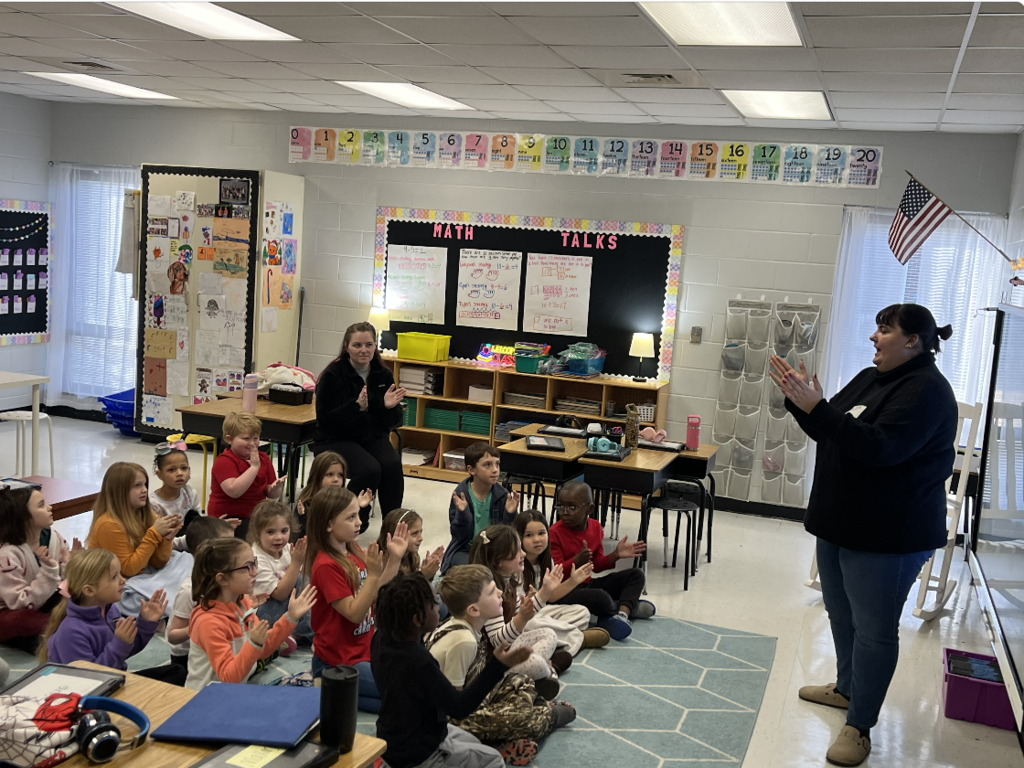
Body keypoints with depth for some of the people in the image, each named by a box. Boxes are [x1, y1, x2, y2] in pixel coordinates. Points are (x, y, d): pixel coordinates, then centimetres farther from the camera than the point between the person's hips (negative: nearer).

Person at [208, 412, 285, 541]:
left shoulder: (263, 459, 9)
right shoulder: (224, 461, -12)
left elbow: (272, 495, 9)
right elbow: (234, 491, -29)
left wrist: (276, 488, -16)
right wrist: (254, 467, -25)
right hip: (229, 518, -7)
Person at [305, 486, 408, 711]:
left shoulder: (354, 552, 1)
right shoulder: (327, 566, -22)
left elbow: (378, 596, 7)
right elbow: (354, 613, -22)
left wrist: (394, 559, -4)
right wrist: (373, 574, -29)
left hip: (364, 650, 8)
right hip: (339, 663, -8)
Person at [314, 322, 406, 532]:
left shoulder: (383, 375, 2)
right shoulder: (333, 376, -11)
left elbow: (393, 422, 6)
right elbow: (325, 421, -16)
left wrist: (389, 406, -18)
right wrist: (357, 406, -29)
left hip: (373, 438, 4)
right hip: (336, 440, -4)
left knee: (392, 465, -27)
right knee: (369, 469, -31)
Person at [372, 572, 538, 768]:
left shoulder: (382, 639, -10)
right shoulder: (418, 662, -35)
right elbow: (459, 707, -28)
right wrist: (497, 666, -33)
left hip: (393, 740, 7)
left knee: (472, 743, 27)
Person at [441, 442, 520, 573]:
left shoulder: (502, 496, -6)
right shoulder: (460, 495, -11)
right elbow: (460, 536, -13)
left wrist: (510, 514, -22)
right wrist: (462, 513, -30)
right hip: (465, 550, -2)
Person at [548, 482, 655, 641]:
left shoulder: (595, 528, 3)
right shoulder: (555, 533, -17)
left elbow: (597, 565, 13)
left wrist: (615, 555, -3)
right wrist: (576, 561, -35)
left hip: (588, 583, 8)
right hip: (565, 591, -8)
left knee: (636, 575, 5)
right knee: (601, 598, -37)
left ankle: (622, 614, -18)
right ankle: (629, 607, -2)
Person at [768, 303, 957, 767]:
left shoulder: (926, 390, -18)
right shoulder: (870, 378, 9)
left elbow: (881, 447, -30)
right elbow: (829, 431, 14)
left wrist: (815, 407, -31)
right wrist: (799, 399, -3)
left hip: (889, 534, -9)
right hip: (842, 522, 9)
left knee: (873, 628, 0)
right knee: (841, 612, 22)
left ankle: (859, 726, 11)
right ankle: (847, 688, 41)